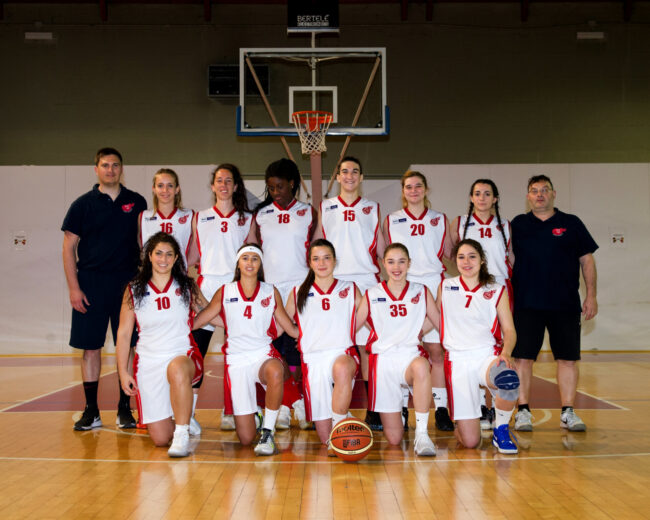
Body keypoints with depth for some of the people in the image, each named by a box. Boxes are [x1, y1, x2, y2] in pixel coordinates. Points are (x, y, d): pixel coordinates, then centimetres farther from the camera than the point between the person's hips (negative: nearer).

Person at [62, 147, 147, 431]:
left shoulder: (136, 202, 8)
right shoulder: (83, 204, 3)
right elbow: (69, 248, 2)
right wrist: (74, 288, -6)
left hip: (127, 283, 1)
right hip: (91, 283, -1)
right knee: (90, 347, 2)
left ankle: (125, 408, 12)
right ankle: (91, 411, 11)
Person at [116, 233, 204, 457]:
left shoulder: (187, 287, 5)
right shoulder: (134, 290, 4)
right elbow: (123, 333, 7)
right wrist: (123, 372, 4)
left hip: (183, 356, -1)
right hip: (149, 361, 1)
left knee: (177, 370, -42)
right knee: (160, 439, -4)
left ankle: (182, 435, -29)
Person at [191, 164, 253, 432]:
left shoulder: (247, 219, 11)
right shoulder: (200, 218, 13)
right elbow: (192, 256, 15)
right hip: (207, 286, 0)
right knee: (197, 348, -7)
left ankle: (230, 412, 10)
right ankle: (188, 412, -4)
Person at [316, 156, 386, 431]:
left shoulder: (372, 208, 13)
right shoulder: (325, 208, 13)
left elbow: (381, 249, 13)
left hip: (366, 281, 0)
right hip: (333, 282, 1)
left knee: (367, 346, -5)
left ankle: (373, 411, -1)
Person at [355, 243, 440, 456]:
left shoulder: (421, 292, 11)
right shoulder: (372, 295, 9)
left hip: (411, 356, 0)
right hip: (383, 360, 0)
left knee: (421, 366, -42)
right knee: (394, 438, -4)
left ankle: (422, 434, -29)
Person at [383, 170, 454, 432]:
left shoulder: (439, 219, 12)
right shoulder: (391, 220, 12)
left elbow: (448, 254, 9)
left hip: (432, 287, 0)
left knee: (436, 349, -3)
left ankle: (441, 410, 2)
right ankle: (401, 410, 7)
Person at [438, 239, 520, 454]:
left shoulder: (497, 291, 10)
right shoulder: (445, 287, 13)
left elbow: (509, 330, 4)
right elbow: (437, 322, 21)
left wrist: (505, 352, -13)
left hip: (488, 356, 0)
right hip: (457, 360, 0)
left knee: (509, 380, -40)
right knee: (469, 441, -10)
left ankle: (501, 431, -10)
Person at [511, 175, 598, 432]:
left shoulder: (571, 224, 8)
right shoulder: (517, 225, 8)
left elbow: (586, 259, 10)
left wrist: (591, 295, 3)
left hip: (565, 305, 1)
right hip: (526, 304, 0)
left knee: (568, 358, 2)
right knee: (523, 357, -2)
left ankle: (568, 413, 12)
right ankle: (523, 411, 7)